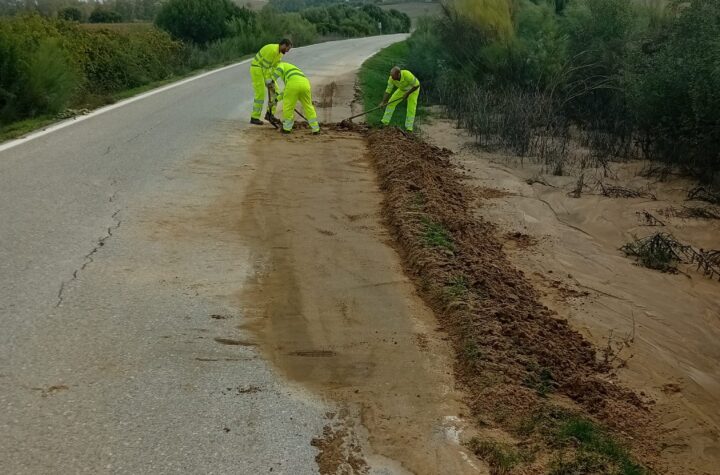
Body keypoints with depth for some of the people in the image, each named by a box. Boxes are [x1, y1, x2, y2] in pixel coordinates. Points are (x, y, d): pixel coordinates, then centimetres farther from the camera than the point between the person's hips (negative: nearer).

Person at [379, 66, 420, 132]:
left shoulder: (407, 75, -42)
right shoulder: (391, 78, -27)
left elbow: (417, 85, -32)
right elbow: (388, 90, -20)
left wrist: (407, 94, -31)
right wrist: (383, 102, -30)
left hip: (413, 89, -5)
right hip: (403, 89, 5)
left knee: (411, 108, -19)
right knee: (391, 102, -1)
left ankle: (409, 128, -14)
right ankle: (385, 122, 6)